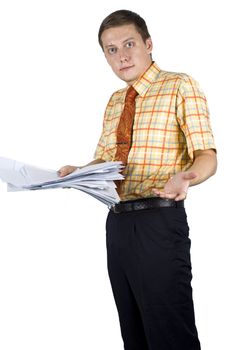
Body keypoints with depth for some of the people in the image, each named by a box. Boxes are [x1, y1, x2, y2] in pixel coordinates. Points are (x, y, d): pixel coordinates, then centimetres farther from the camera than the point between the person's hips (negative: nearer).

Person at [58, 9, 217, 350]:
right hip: (117, 220, 7)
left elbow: (207, 156, -12)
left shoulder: (180, 86, -5)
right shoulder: (115, 101, 17)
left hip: (159, 220, -7)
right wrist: (76, 171, 0)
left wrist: (185, 177, -34)